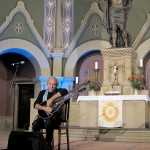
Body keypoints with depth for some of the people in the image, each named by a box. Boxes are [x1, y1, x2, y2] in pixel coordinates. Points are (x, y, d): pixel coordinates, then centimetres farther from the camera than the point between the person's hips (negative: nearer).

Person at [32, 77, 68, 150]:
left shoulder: (59, 92, 3)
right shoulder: (42, 92, 12)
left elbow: (65, 91, -23)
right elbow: (35, 105, 0)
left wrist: (50, 99, -26)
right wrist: (44, 108, -20)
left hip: (55, 117, -3)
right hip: (43, 116, 3)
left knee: (49, 123, -35)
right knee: (35, 124, -28)